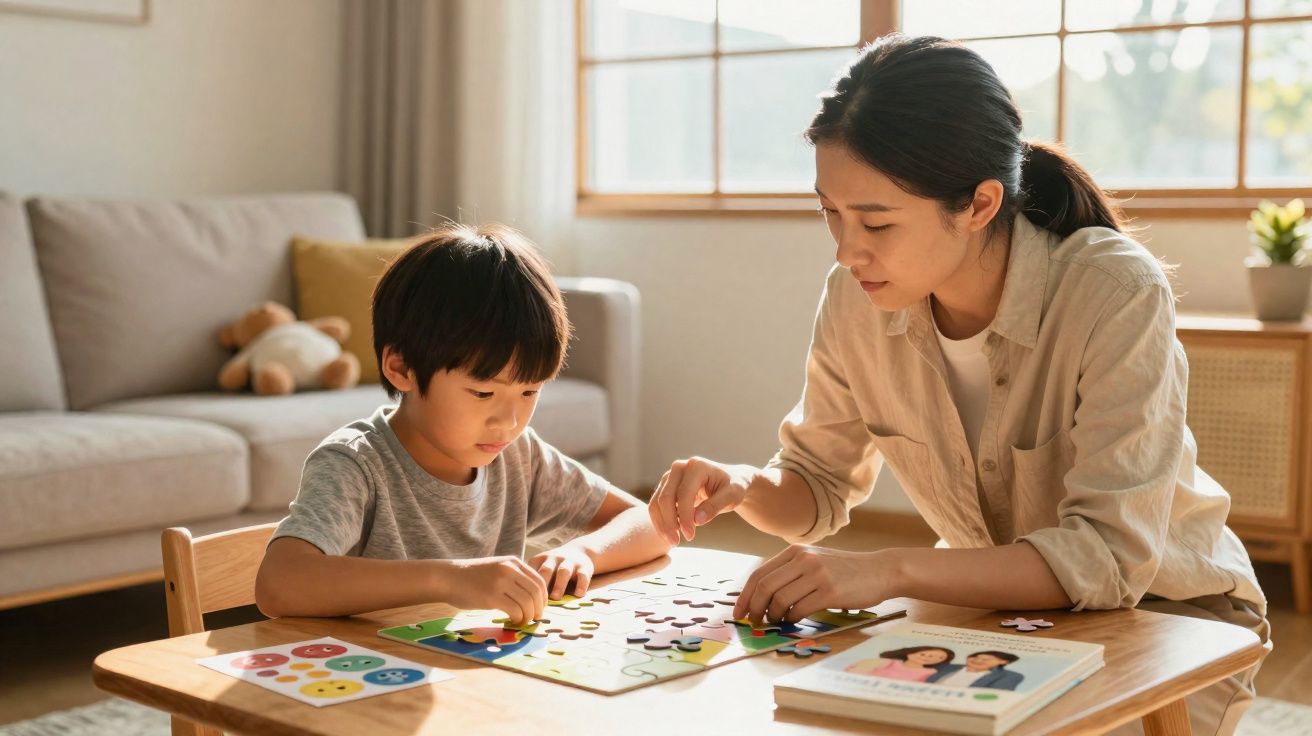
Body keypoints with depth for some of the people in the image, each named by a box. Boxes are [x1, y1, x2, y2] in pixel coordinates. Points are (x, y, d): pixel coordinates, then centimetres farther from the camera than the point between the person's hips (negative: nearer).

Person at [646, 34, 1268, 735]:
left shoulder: (1117, 295, -28)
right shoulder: (854, 297, -13)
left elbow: (1110, 554, -32)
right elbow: (819, 484, 0)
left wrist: (892, 571, -41)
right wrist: (744, 487, -23)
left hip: (1160, 606, -3)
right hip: (992, 604, 3)